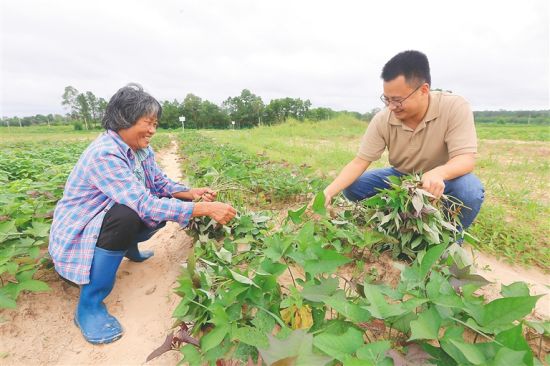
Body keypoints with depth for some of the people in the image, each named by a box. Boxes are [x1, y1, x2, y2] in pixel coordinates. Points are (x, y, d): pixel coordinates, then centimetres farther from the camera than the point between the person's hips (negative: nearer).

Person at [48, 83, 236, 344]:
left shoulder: (141, 149, -4)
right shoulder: (104, 154, -31)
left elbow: (161, 184, 3)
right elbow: (145, 205, -38)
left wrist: (192, 193, -17)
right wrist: (206, 209, -41)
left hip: (110, 217, 8)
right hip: (78, 232, -8)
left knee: (163, 206, -5)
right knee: (129, 215, -35)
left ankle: (129, 247, 22)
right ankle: (89, 305, -17)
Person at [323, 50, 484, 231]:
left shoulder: (455, 107, -24)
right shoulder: (382, 120, -19)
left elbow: (466, 159, -29)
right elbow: (359, 162, -19)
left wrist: (438, 173, -53)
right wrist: (329, 192, -33)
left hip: (443, 180, -2)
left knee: (470, 189, -35)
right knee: (352, 187, -14)